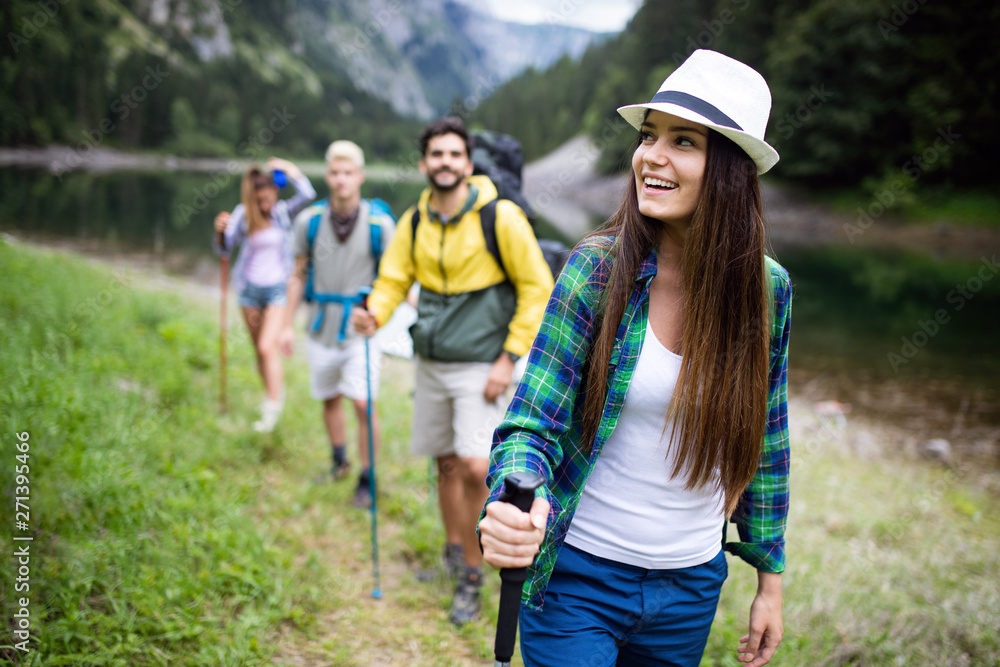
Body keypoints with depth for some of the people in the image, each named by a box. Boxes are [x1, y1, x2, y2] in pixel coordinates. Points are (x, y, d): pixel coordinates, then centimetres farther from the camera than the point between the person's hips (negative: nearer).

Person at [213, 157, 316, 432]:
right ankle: (275, 392, 32)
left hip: (276, 288, -2)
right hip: (249, 288, 2)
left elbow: (307, 194, -19)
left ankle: (273, 405, -3)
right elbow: (223, 247, -6)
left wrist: (289, 169, -16)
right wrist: (220, 231, -26)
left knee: (267, 346, -13)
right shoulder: (243, 214, -4)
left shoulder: (283, 212, -4)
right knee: (259, 349, 13)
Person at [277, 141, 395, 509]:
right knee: (330, 399, 16)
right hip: (322, 325, 3)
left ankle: (367, 479, 5)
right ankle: (339, 461, 38)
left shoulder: (379, 223, -10)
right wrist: (287, 324, 6)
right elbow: (299, 275, 7)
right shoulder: (310, 220, -3)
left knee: (362, 402, -12)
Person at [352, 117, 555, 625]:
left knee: (474, 467, -15)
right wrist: (375, 314, -13)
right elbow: (394, 279, 10)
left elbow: (537, 288, -8)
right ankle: (454, 551, 35)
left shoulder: (501, 217, -11)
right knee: (446, 463, 14)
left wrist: (509, 357, -12)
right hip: (430, 362, 5)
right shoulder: (414, 222, 3)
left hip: (480, 364, -5)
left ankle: (473, 576, 4)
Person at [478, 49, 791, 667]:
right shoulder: (599, 267, -15)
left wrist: (771, 576, 10)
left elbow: (765, 442, 5)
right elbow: (532, 425, -15)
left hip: (693, 588, 3)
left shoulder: (768, 289, -7)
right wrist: (513, 509, -36)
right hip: (577, 575, -3)